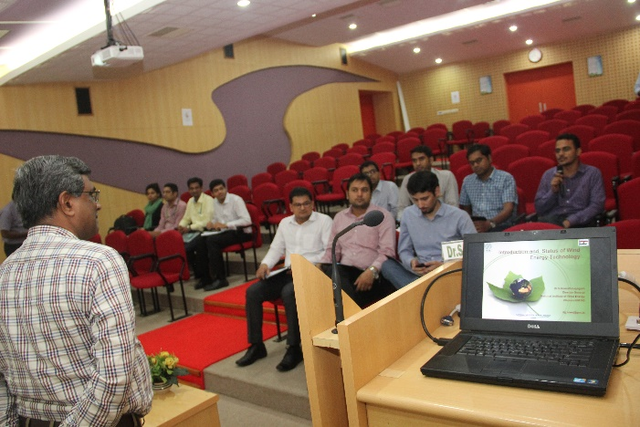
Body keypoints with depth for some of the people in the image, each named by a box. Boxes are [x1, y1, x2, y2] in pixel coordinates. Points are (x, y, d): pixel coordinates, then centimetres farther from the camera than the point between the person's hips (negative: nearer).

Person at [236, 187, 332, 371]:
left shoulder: (324, 221, 0)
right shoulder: (285, 223, 18)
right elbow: (276, 249, 22)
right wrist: (265, 264, 1)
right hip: (288, 273, 6)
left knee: (289, 293, -35)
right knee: (253, 291, -12)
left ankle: (294, 349, -22)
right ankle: (256, 345, -2)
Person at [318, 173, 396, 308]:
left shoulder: (383, 216, 3)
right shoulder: (339, 217, 19)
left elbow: (387, 251, -7)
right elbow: (333, 249, 20)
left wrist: (372, 271, -25)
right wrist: (320, 266, -1)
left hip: (372, 275, -5)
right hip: (343, 271, 5)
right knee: (326, 273, -31)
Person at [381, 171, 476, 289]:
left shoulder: (459, 216, -3)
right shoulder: (408, 215, 7)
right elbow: (404, 251, 14)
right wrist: (411, 262, -11)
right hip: (420, 274, 4)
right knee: (387, 265, -25)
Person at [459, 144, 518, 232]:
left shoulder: (506, 178, 2)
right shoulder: (467, 181, 17)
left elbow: (508, 209, -9)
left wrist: (489, 223, -26)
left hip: (501, 227, -4)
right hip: (475, 226, 4)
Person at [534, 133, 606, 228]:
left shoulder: (593, 173, 7)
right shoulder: (548, 175, 14)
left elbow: (597, 205, -3)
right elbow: (539, 209, 11)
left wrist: (570, 221, -16)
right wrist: (553, 192, -6)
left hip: (579, 223, -1)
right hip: (550, 220, 1)